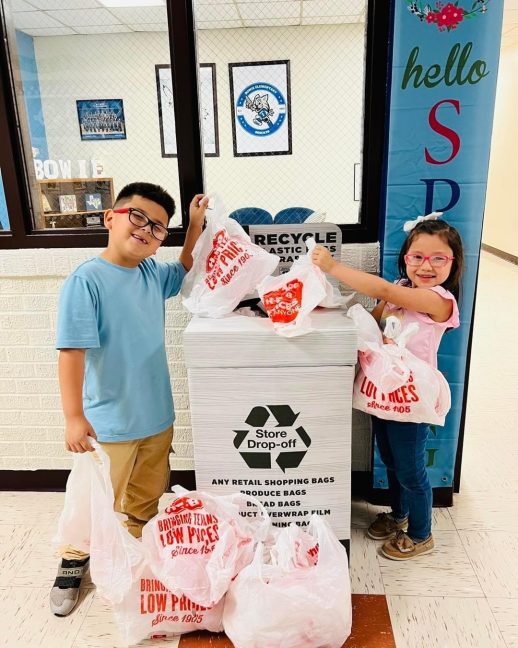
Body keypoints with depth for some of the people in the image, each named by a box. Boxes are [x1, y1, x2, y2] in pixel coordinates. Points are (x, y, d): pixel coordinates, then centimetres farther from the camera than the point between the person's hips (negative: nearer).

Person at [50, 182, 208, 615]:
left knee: (146, 500, 22)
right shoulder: (86, 280, -18)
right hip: (109, 423, -6)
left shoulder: (153, 273, 2)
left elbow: (184, 272, 23)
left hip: (157, 416, 6)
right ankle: (73, 562, 41)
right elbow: (71, 350, -21)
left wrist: (196, 225, 11)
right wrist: (74, 416, -25)